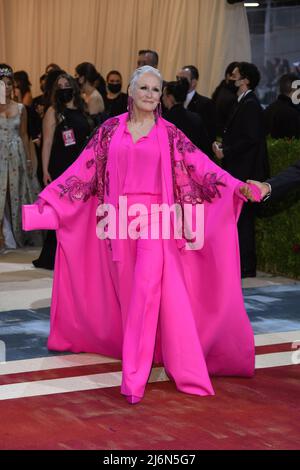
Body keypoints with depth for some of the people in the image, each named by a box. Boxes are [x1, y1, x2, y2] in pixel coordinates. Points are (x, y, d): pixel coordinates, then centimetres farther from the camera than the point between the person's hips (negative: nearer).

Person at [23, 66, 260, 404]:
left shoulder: (168, 133, 5)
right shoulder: (111, 129, 9)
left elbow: (200, 166, -2)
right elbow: (84, 170, 9)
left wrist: (237, 187, -14)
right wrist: (44, 200, 6)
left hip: (155, 220, -2)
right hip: (120, 219, 2)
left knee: (147, 289, -17)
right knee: (129, 294, 6)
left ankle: (134, 376, -14)